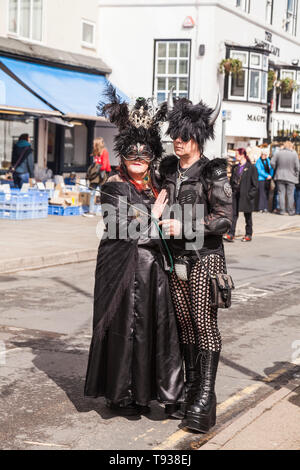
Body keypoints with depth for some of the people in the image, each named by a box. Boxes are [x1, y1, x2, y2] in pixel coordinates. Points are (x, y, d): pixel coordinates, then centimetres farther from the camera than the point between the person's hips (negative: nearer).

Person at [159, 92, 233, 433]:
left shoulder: (212, 173, -9)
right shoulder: (168, 169, 10)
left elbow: (225, 219, -13)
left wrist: (184, 226, -17)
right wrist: (161, 221, 6)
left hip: (205, 258, -6)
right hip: (176, 258, 6)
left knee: (204, 323, -6)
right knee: (184, 322, 11)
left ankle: (205, 395, -3)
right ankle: (190, 385, 21)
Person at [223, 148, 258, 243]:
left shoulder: (251, 168, -5)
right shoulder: (235, 167, 13)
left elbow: (255, 183, -6)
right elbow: (231, 181, 19)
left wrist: (251, 194, -13)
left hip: (246, 195, -5)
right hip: (235, 194, 5)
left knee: (247, 216, 6)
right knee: (234, 214, -3)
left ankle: (248, 235, 16)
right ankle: (231, 235, -7)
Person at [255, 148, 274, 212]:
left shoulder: (268, 160, 14)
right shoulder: (258, 161, -4)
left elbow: (271, 169, 13)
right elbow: (259, 170, -11)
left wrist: (270, 176, -5)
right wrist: (267, 175, -15)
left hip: (268, 179, 6)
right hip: (261, 179, -6)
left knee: (267, 194, 4)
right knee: (261, 194, -9)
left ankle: (265, 208, 7)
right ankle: (261, 208, -7)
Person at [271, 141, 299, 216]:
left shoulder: (278, 153, -3)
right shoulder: (294, 153, -7)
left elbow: (272, 163, -4)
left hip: (280, 176, 1)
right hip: (291, 177, -1)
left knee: (281, 194, 6)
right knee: (290, 195, 5)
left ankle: (282, 210, 7)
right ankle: (291, 211, 9)